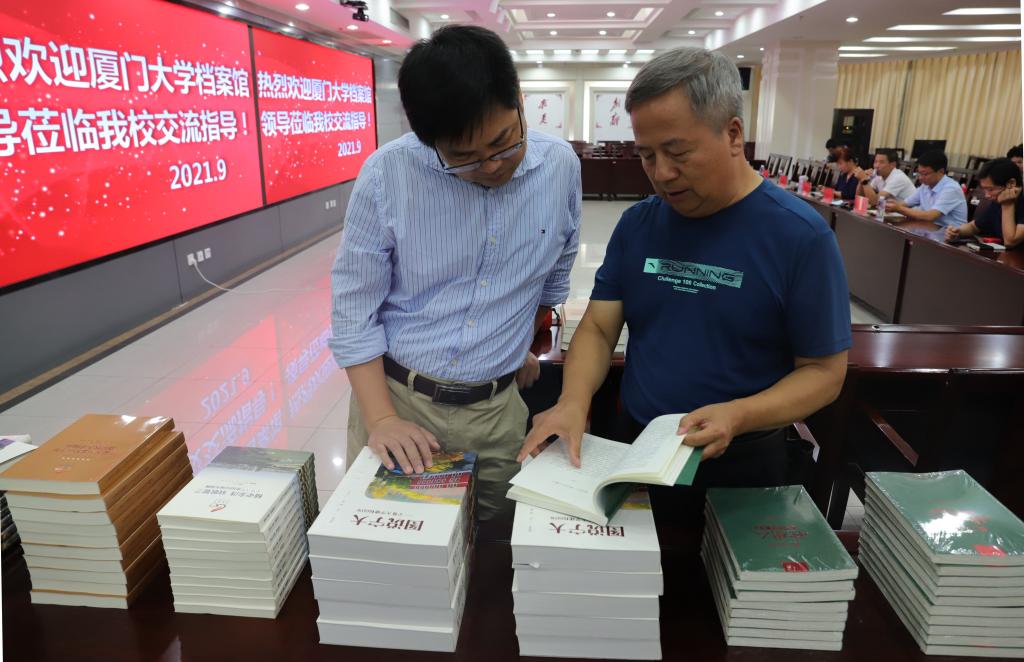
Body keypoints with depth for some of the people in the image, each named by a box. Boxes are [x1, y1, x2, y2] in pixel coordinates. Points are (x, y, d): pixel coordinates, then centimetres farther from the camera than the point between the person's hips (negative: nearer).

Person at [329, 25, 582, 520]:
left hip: (496, 410, 2)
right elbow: (353, 311, -10)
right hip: (394, 396, -1)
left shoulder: (560, 166, -7)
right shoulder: (387, 175, -16)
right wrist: (381, 418, -15)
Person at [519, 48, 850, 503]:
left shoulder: (800, 236, -15)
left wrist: (738, 416, -28)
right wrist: (573, 402, -22)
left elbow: (824, 371, -11)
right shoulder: (636, 223, -3)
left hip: (742, 464, -3)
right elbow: (598, 327, -3)